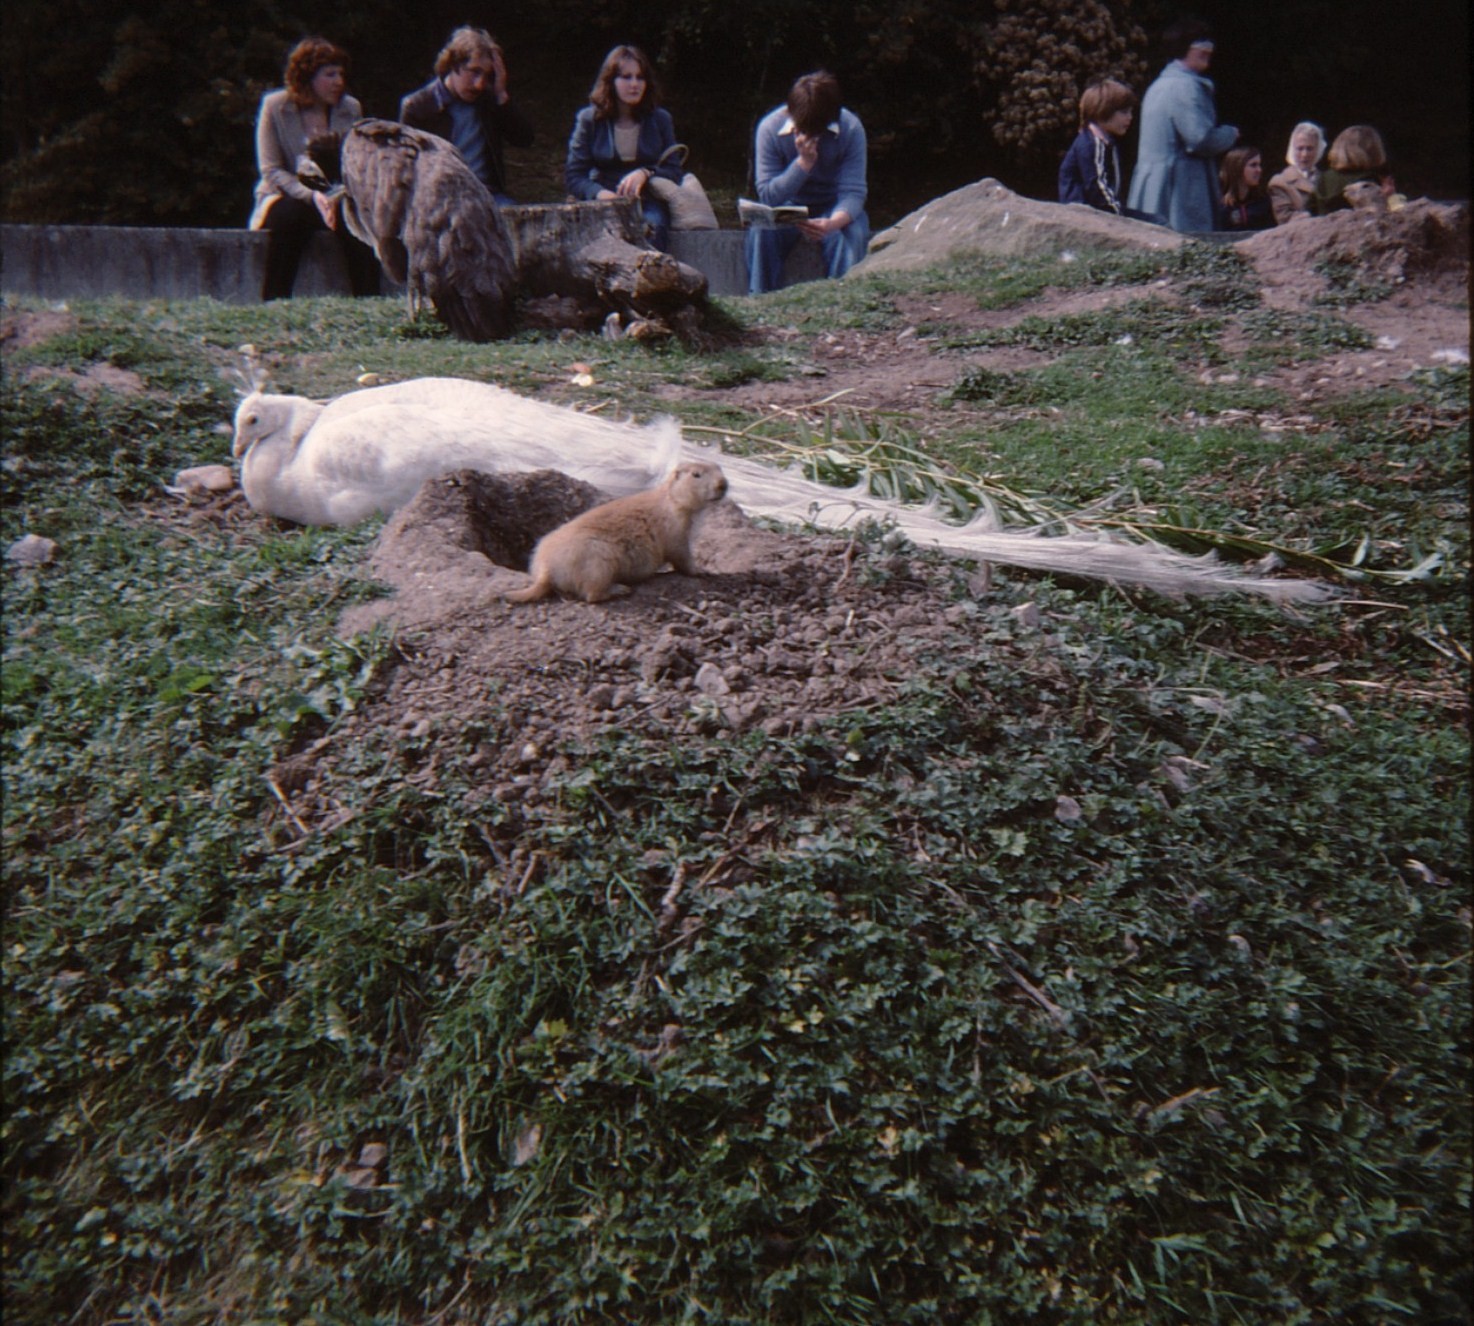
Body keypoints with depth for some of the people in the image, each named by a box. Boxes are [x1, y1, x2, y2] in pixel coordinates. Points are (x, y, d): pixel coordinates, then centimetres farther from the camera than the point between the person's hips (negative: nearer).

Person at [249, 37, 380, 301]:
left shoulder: (351, 108, 5)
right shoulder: (274, 106, -4)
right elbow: (271, 171, -9)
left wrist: (339, 196, -22)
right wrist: (312, 196, -26)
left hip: (336, 199, 2)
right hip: (287, 197, -2)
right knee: (289, 214, -36)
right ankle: (274, 304, -31)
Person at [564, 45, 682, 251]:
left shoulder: (660, 119, 13)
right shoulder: (589, 119, 8)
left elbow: (674, 172, 9)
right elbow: (573, 175, 3)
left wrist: (645, 174, -13)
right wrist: (600, 193, -19)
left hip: (647, 200, 1)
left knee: (653, 225, -36)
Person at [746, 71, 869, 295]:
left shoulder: (851, 128, -19)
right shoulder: (770, 127, -18)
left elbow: (853, 192, -23)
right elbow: (768, 195, -20)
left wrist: (832, 223, -45)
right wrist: (803, 162, -33)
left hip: (834, 208, 0)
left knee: (853, 233, -33)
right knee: (761, 230, -31)